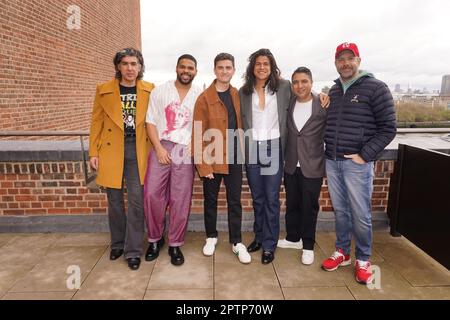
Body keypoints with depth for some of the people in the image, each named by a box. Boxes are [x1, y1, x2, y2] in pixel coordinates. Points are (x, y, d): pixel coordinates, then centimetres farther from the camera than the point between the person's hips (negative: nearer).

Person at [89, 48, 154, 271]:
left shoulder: (149, 91, 3)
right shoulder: (104, 90, 3)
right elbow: (96, 122, 4)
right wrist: (93, 152, 0)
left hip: (138, 151, 0)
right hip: (111, 151, 1)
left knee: (136, 201, -1)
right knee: (114, 201, 10)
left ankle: (133, 250, 12)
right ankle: (118, 244, 29)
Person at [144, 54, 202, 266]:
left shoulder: (200, 95, 7)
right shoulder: (159, 91, 7)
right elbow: (151, 122, 3)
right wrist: (159, 148, -8)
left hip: (185, 152, 0)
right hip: (161, 148, 1)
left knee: (180, 200, 2)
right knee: (152, 195, -2)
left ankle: (175, 245, 17)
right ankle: (155, 239, 20)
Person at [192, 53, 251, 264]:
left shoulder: (237, 95, 6)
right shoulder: (204, 98, -8)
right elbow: (199, 134, -10)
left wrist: (242, 150, 5)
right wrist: (203, 164, -14)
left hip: (234, 157, 3)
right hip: (212, 158, -3)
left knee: (234, 201, 9)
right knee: (211, 200, 13)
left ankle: (237, 242, 22)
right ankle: (211, 236, 33)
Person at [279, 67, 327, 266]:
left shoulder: (323, 105, -9)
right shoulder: (288, 104, 3)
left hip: (313, 166, -4)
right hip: (291, 165, 4)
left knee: (309, 207, 8)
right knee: (292, 204, 16)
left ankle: (308, 246, 25)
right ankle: (293, 238, 36)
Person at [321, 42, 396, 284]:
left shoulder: (376, 88, -5)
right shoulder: (333, 91, 11)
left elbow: (388, 128, -6)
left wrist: (364, 155, -13)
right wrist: (329, 152, 8)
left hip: (357, 163, -4)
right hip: (331, 162, 5)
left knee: (361, 215, 4)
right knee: (340, 211, 15)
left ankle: (363, 259, 24)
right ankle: (342, 252, 31)